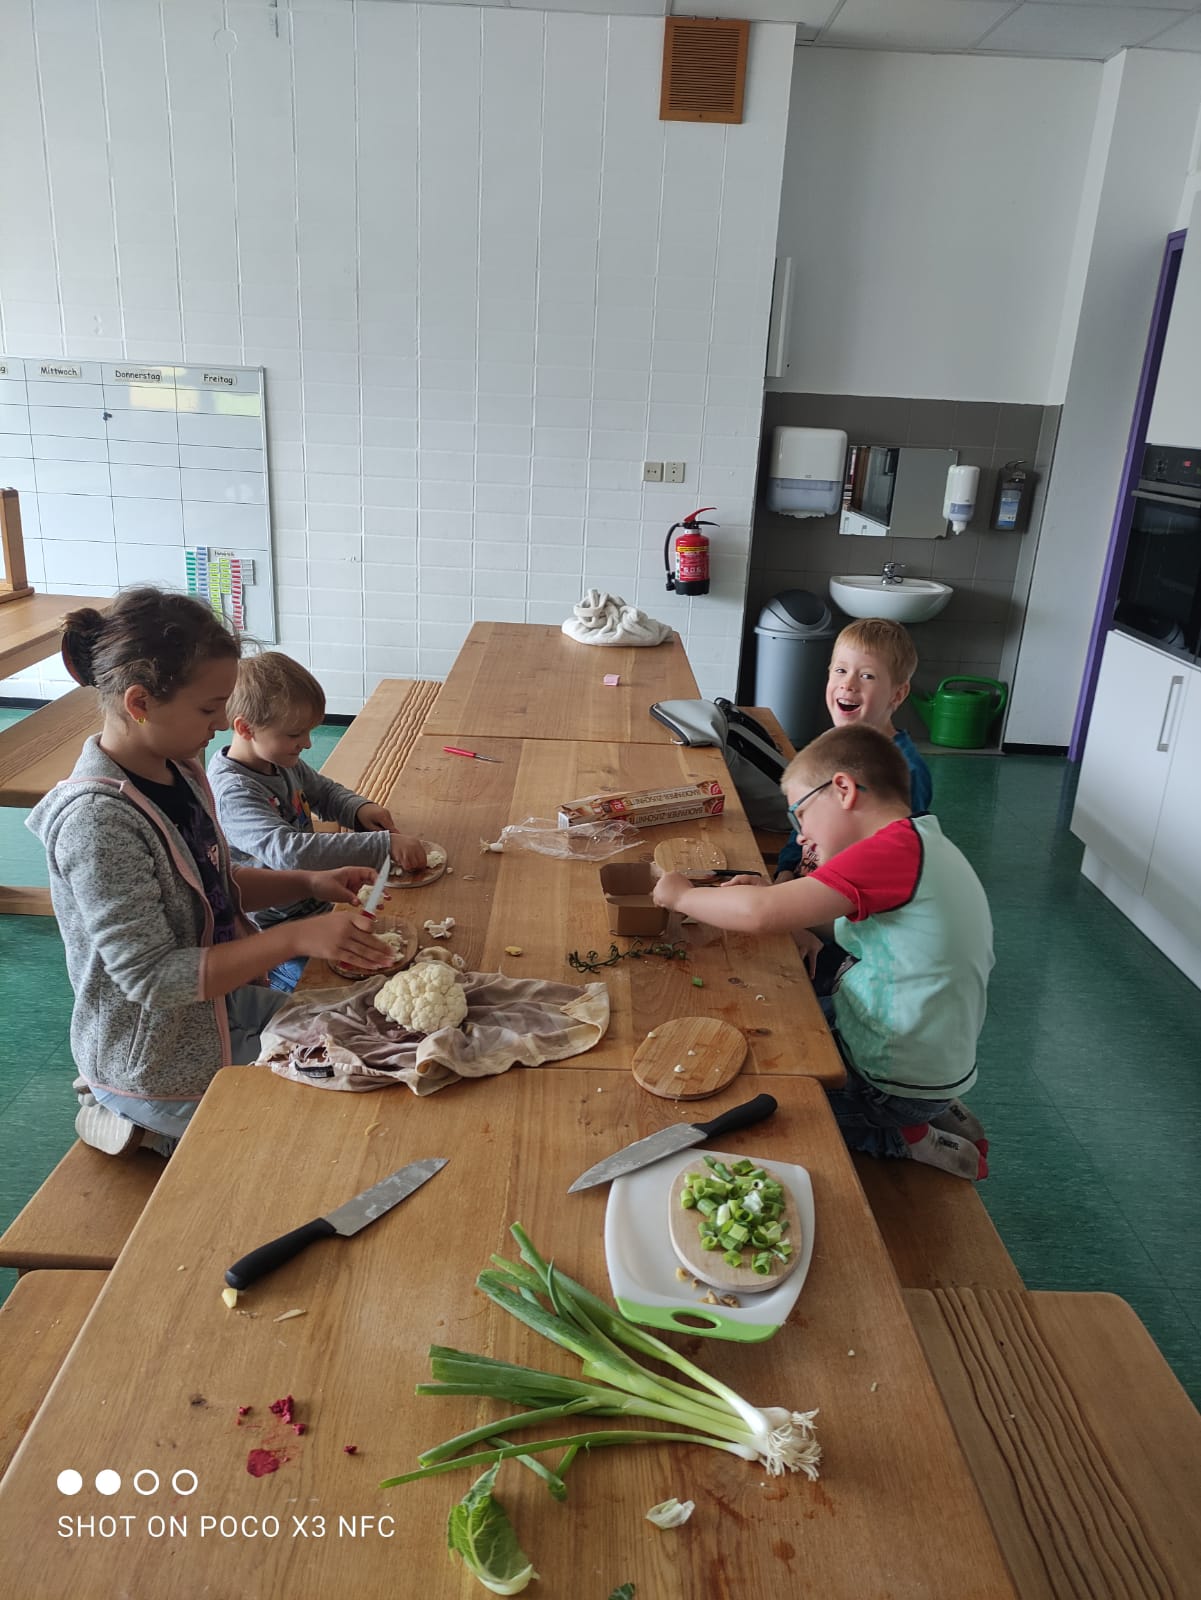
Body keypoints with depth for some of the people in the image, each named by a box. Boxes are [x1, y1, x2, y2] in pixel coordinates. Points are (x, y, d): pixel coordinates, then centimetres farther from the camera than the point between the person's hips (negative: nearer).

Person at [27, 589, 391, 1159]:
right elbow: (151, 978, -28)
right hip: (156, 1065, -8)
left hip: (222, 1009, 8)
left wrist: (308, 884, -5)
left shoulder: (176, 770, -3)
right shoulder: (98, 821, -28)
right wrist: (298, 937, -31)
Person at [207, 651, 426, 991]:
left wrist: (359, 808, -3)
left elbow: (325, 792, 21)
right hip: (273, 929, -9)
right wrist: (384, 845, -39)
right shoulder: (232, 792, -25)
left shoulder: (283, 763, 2)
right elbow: (289, 852, -38)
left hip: (316, 903, 9)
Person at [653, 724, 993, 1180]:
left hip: (894, 1084, -9)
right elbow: (853, 918, 14)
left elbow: (761, 915, -31)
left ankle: (901, 1140, 5)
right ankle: (929, 1116, 16)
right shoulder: (924, 844, 5)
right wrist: (780, 893, 0)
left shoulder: (894, 848, -25)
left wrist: (682, 895, -15)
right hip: (938, 1064, 9)